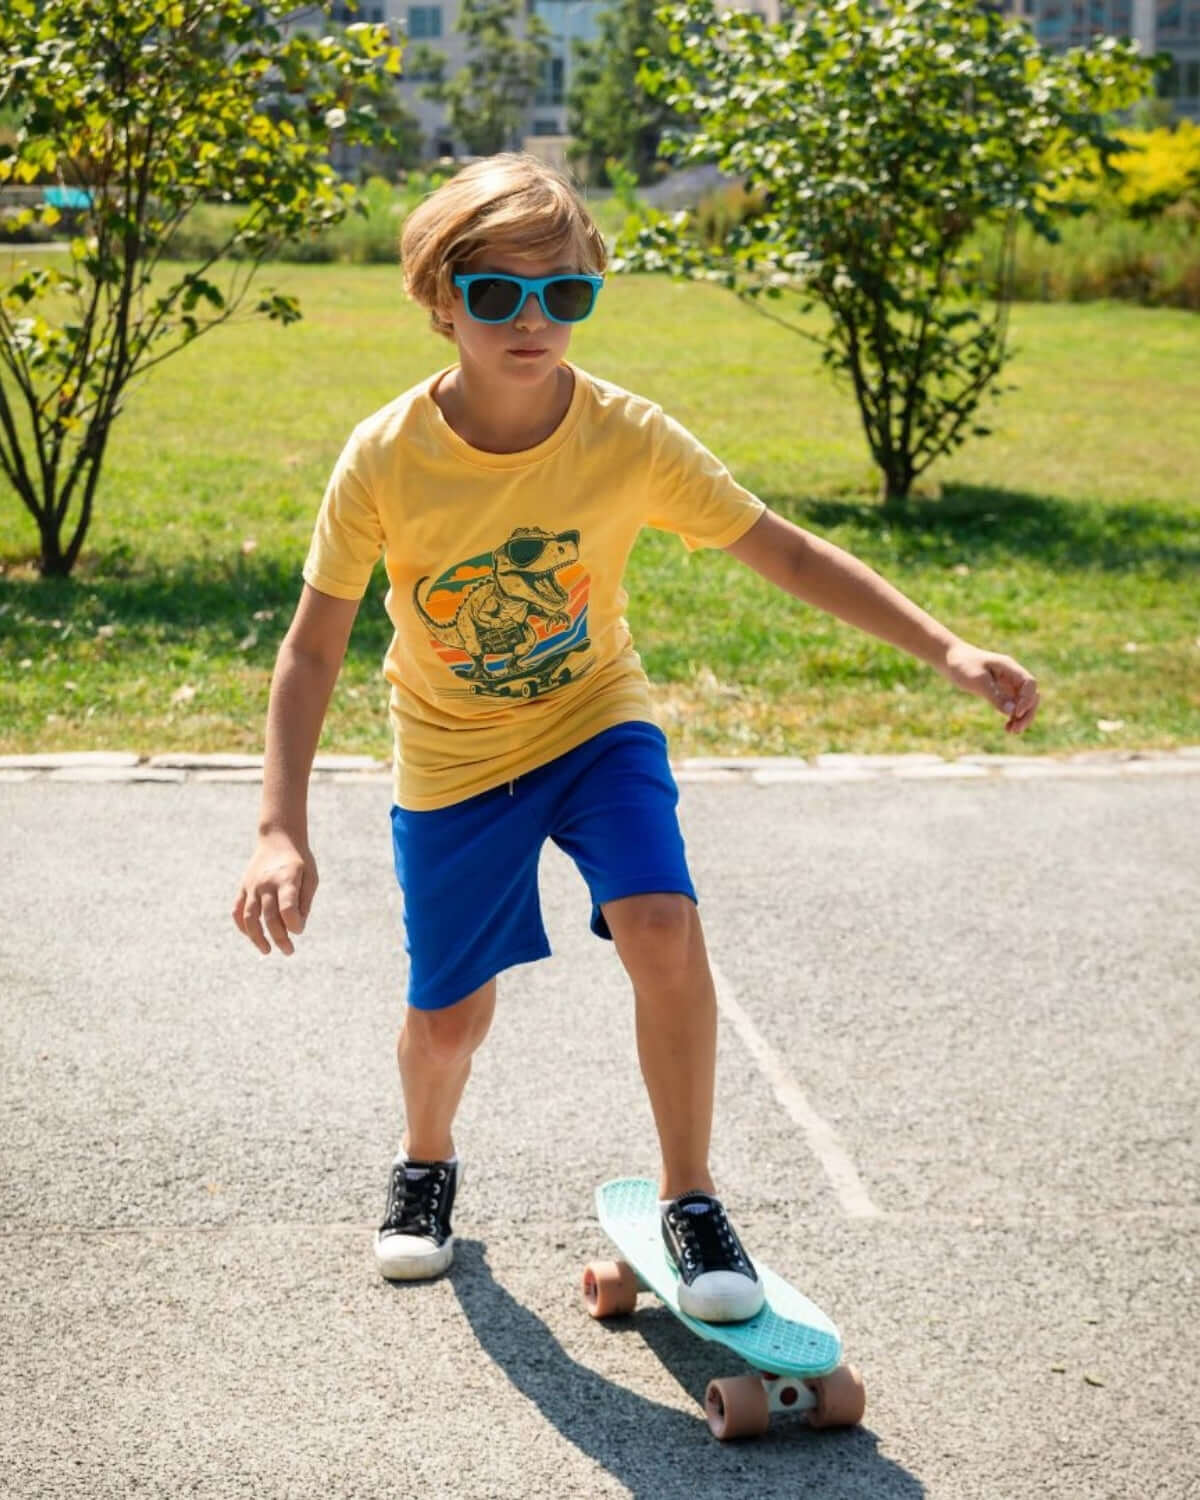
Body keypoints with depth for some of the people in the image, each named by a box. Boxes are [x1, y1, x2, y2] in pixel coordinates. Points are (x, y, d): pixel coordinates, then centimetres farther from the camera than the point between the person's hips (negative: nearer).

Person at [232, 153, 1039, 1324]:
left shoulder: (628, 437, -20)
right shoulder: (386, 459, -22)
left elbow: (782, 551, -11)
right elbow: (313, 647, -16)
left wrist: (946, 651, -19)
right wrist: (281, 830, -25)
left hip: (596, 723, 0)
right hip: (451, 761, 0)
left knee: (662, 930, -23)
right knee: (448, 1016, 5)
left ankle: (689, 1202, -3)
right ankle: (426, 1164, 41)